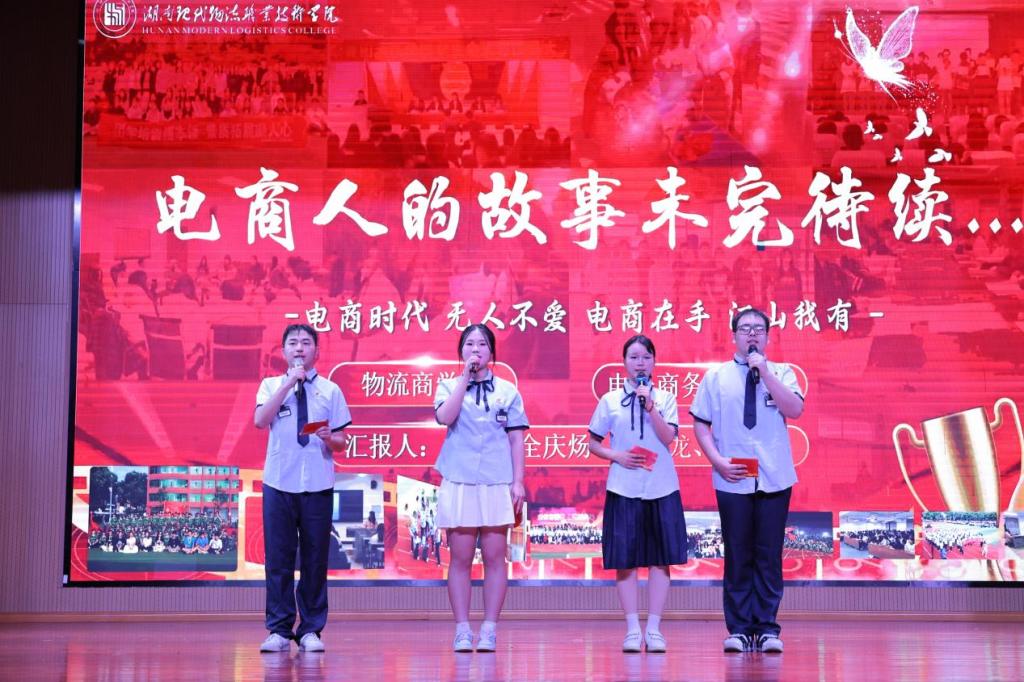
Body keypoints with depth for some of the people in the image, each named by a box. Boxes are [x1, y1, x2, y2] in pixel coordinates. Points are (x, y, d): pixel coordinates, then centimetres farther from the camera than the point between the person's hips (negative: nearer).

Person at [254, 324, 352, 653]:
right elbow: (260, 420, -11)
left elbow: (341, 442, 8)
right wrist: (289, 383, -13)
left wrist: (329, 438, -15)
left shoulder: (330, 389, 8)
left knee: (315, 559, 3)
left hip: (317, 485, 0)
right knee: (278, 559, 1)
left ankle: (311, 631, 11)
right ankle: (279, 630, 8)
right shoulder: (271, 385, 8)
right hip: (279, 483, 0)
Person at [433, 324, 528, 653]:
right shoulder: (449, 386, 8)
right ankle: (462, 630, 5)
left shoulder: (507, 390, 8)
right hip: (459, 481, 0)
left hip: (497, 482, 0)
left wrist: (518, 481, -1)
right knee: (461, 557, 0)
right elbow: (445, 417, -12)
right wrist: (465, 376, -9)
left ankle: (489, 630, 3)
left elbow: (516, 439, 7)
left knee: (494, 557, -1)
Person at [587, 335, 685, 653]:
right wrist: (616, 456, -8)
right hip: (623, 488, 0)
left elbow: (668, 438, -6)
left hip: (661, 487, 0)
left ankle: (654, 628, 6)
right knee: (625, 560, -1)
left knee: (660, 559, 1)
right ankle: (632, 629, 6)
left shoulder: (665, 398, 6)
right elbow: (593, 443, 9)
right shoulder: (610, 400, 5)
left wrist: (650, 405, -13)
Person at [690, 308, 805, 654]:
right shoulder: (716, 376, 7)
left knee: (769, 556, 2)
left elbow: (795, 409, -10)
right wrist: (717, 460, -7)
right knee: (737, 556, 2)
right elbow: (701, 424, 6)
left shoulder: (782, 373, 7)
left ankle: (767, 629, 8)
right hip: (732, 480, 0)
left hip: (774, 479, 0)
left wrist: (765, 372, -14)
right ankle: (738, 630, 8)